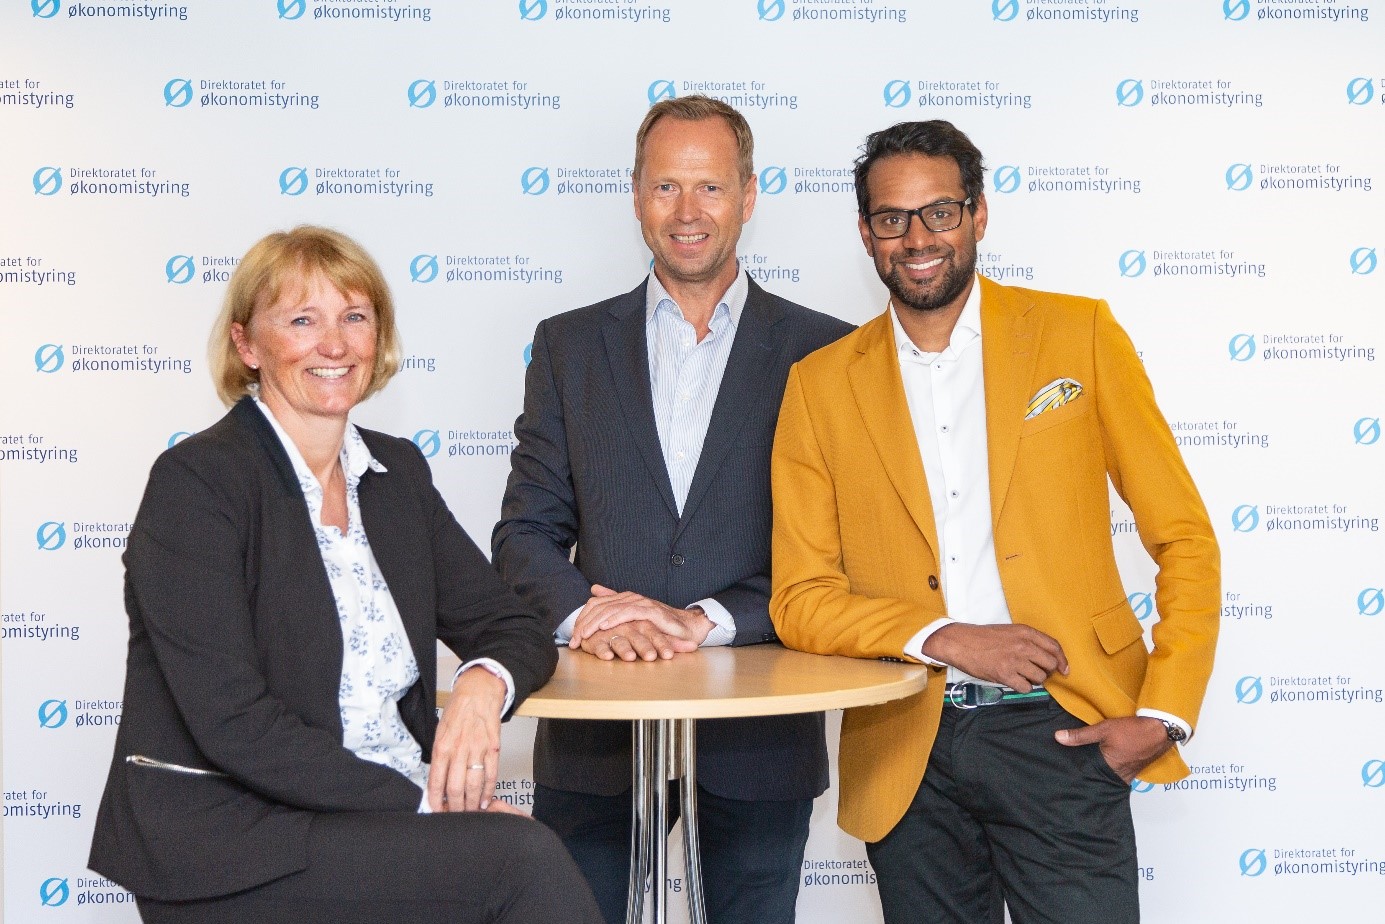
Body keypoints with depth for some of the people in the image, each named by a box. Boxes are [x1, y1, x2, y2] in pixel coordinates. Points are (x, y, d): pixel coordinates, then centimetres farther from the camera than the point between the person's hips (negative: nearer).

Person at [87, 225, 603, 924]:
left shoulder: (398, 472, 11)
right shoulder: (195, 483, -9)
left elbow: (512, 629, 12)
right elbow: (234, 725, -16)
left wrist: (483, 684, -12)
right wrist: (419, 803, -19)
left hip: (389, 814, 6)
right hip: (225, 836, -6)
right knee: (525, 859, -26)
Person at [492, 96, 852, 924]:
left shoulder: (822, 352, 2)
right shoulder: (570, 345, 8)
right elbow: (526, 531, 4)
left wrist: (704, 622, -15)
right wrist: (584, 615, -15)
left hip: (759, 737, -1)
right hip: (596, 734, 1)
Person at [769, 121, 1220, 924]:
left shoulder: (1078, 334, 3)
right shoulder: (821, 384, 5)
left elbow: (1184, 538, 3)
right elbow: (799, 600, 2)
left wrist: (1164, 714, -6)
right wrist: (944, 638, -13)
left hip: (1061, 734, -1)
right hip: (908, 757, 2)